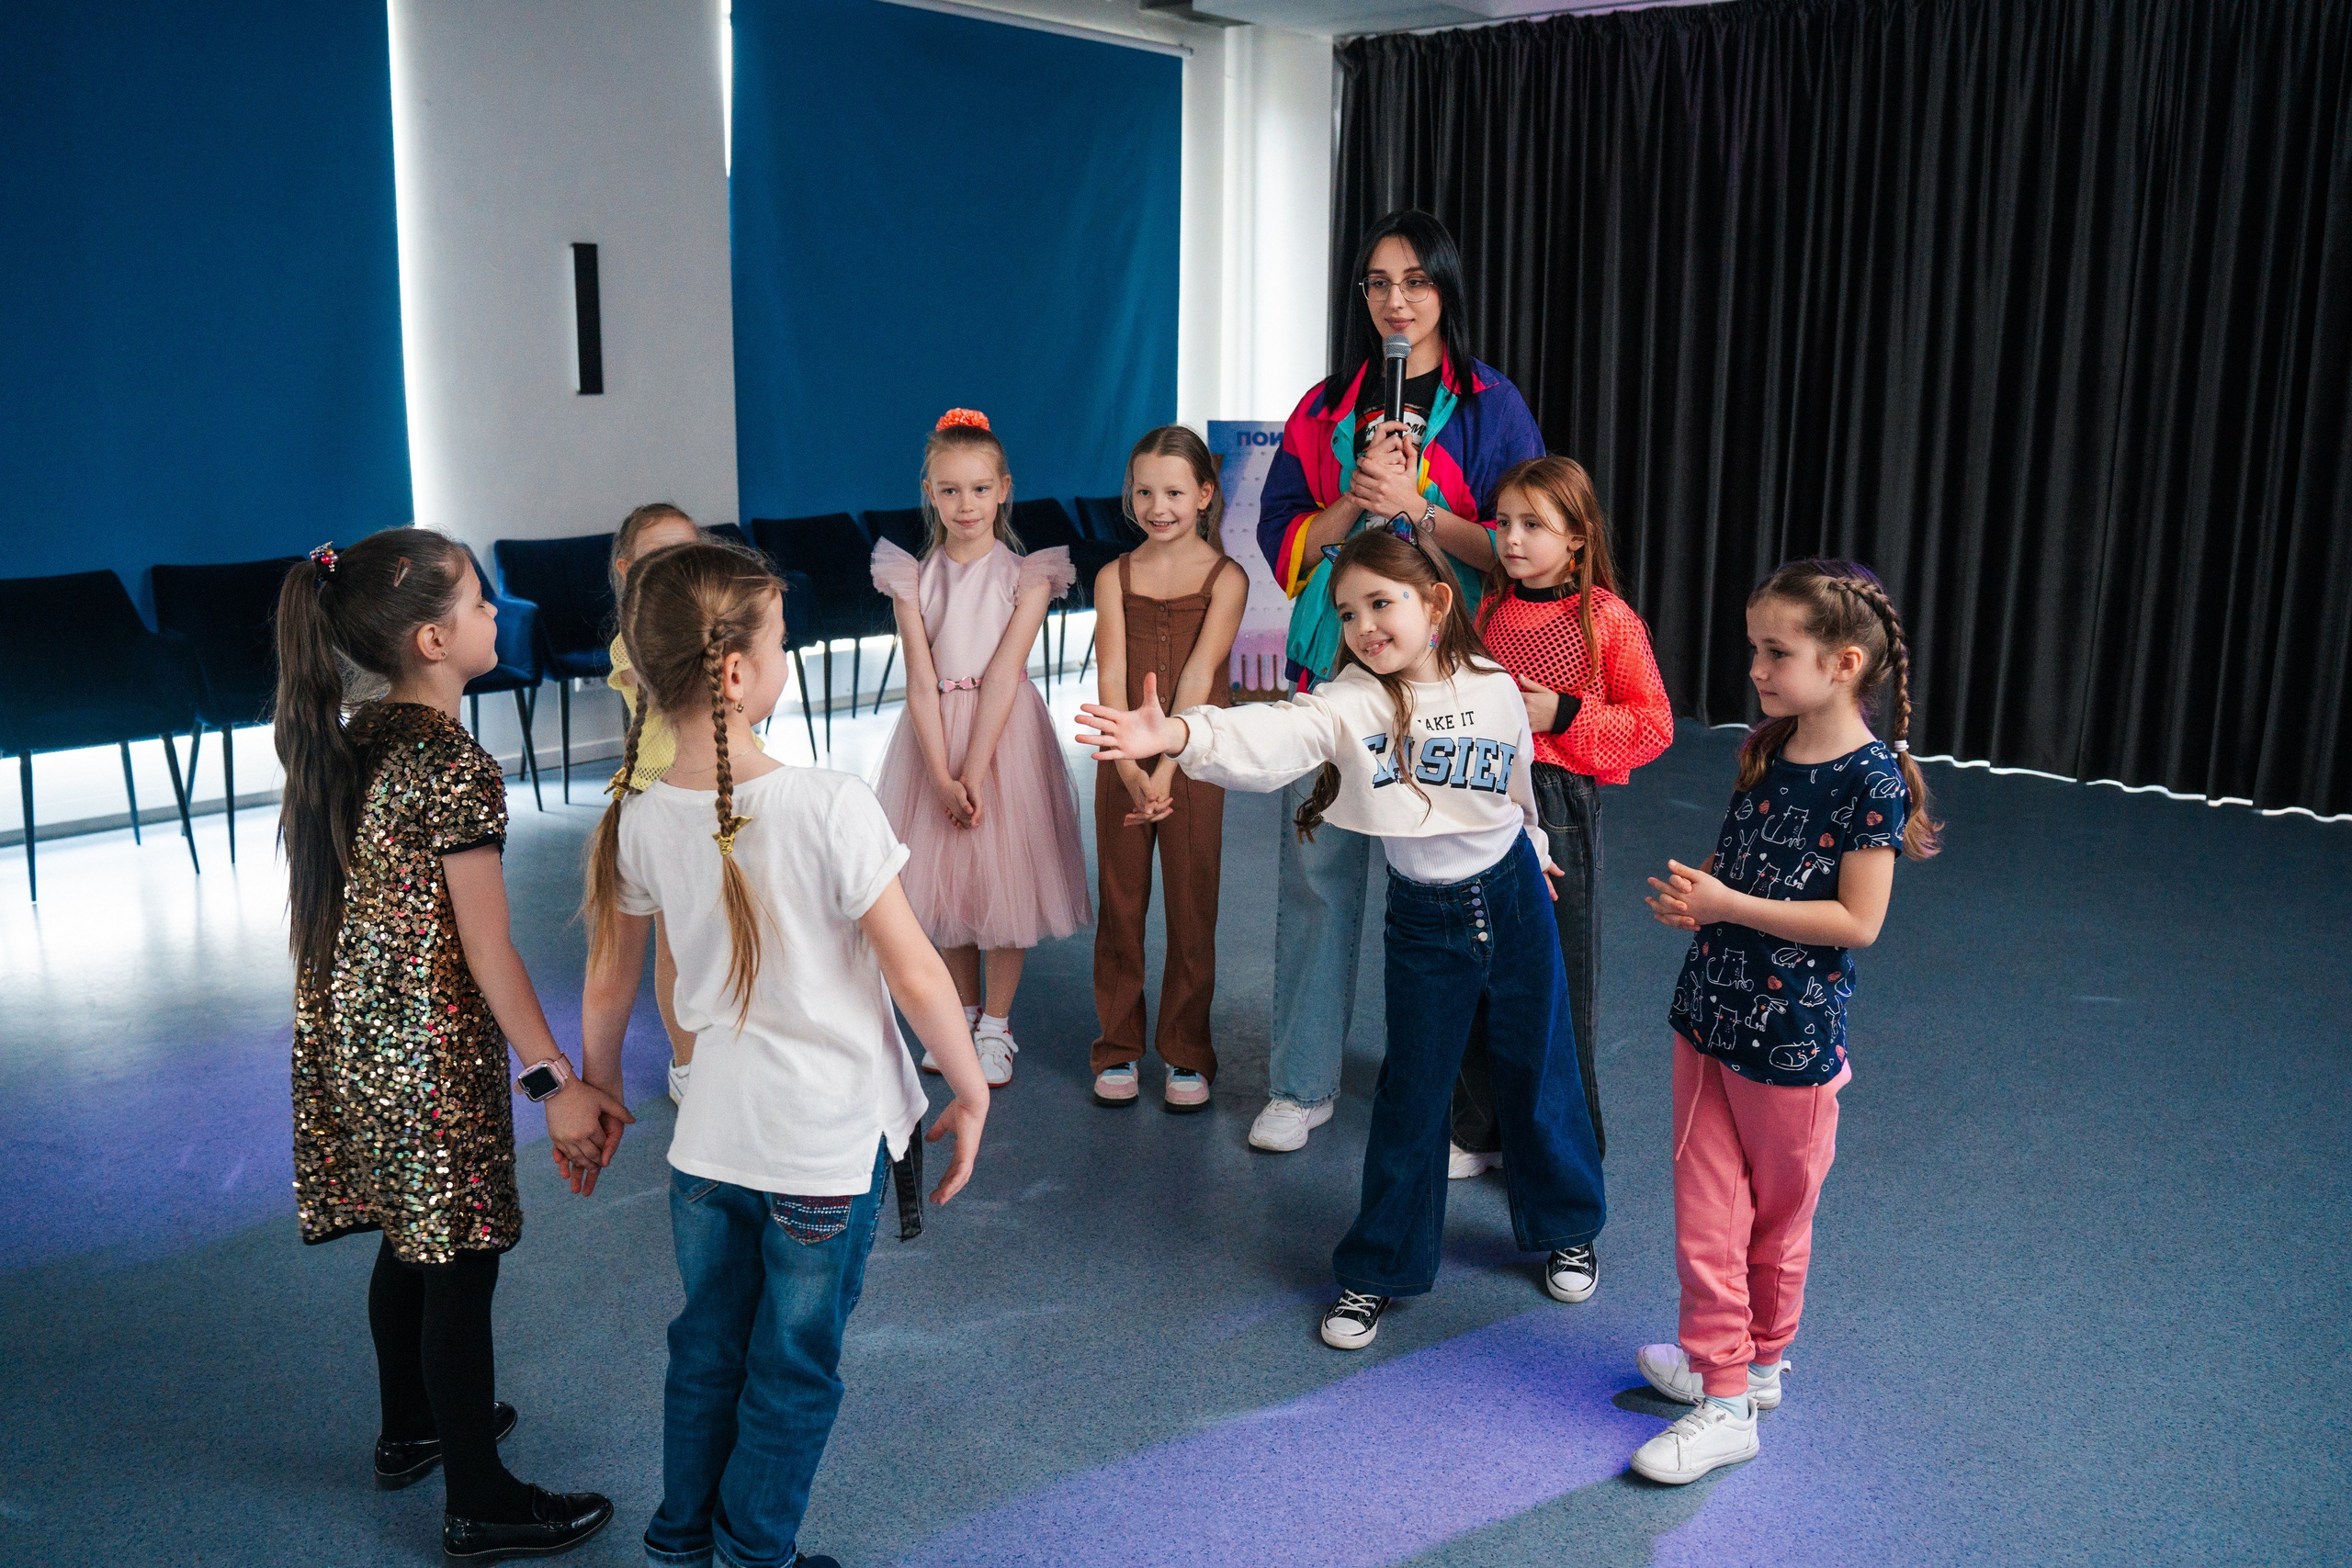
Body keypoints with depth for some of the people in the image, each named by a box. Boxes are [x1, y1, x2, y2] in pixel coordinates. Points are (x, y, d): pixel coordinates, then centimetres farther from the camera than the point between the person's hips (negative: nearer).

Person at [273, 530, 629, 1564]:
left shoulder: (348, 742, 4)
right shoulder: (455, 767, -22)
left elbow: (330, 902, 12)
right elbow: (486, 949, -21)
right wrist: (556, 1081, -18)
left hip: (352, 1037, 9)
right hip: (434, 1052, -9)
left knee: (410, 1241, 24)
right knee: (461, 1264, 4)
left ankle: (410, 1431, 44)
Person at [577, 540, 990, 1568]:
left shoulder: (637, 821, -7)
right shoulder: (829, 806, -22)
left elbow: (608, 989, 4)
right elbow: (915, 975, -17)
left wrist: (597, 1097, 21)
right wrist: (971, 1094, -3)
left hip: (710, 1138, 5)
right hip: (831, 1146, -4)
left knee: (707, 1346, 23)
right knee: (795, 1369, 15)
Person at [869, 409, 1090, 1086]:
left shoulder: (1026, 576, -5)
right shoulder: (913, 579, 0)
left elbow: (1001, 677, -12)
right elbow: (921, 682, -7)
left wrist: (974, 773, -18)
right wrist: (942, 777, -16)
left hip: (1004, 734, -2)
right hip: (934, 736, 2)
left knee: (1004, 879, 2)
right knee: (945, 879, 10)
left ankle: (996, 1026, 16)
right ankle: (964, 1014, 28)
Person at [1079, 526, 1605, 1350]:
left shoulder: (1495, 687, -10)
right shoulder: (1353, 701, -18)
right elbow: (1275, 735, -38)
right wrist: (1176, 734, -56)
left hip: (1513, 897, 2)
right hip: (1424, 915, -1)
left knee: (1538, 1072, 14)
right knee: (1410, 1094, 6)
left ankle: (1564, 1226, 39)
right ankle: (1378, 1270, 22)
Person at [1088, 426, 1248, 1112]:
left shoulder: (1225, 578, -3)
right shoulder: (1114, 578, 3)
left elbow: (1199, 679, -13)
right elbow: (1111, 679, -8)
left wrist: (1166, 768, -22)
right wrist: (1129, 766, -22)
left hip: (1193, 761, -2)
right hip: (1122, 762, 2)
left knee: (1192, 909, 6)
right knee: (1119, 906, 8)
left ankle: (1188, 1055, 19)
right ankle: (1118, 1049, 21)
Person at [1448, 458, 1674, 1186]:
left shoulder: (1608, 620, -8)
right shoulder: (1489, 609, 8)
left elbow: (1654, 724, -7)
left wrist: (1563, 714, -15)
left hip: (1559, 805, -5)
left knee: (1555, 980, 4)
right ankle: (1481, 1132, 28)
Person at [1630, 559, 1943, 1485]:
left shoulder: (1871, 779, -17)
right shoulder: (1765, 751, 4)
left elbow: (1857, 921, -20)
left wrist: (1728, 906, -21)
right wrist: (1693, 899, -6)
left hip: (1791, 1036, -6)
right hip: (1709, 1016, 6)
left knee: (1779, 1216, 14)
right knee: (1705, 1216, 9)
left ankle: (1762, 1357, 33)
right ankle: (1725, 1381, 23)